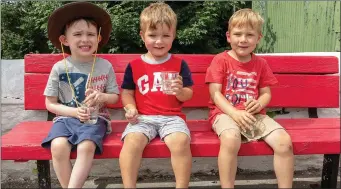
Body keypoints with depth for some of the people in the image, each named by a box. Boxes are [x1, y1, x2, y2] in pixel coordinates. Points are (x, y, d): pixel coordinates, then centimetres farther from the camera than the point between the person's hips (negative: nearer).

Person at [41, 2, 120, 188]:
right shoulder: (59, 68, -2)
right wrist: (74, 112, -12)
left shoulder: (105, 66, -1)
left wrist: (102, 97, -14)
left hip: (95, 118, 0)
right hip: (67, 117, 1)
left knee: (86, 146, -31)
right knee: (58, 146, -28)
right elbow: (50, 103, 4)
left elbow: (115, 96, 9)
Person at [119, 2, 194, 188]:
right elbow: (127, 92, 15)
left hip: (172, 117, 0)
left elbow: (188, 96, 8)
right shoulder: (134, 65, 7)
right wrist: (130, 108, -5)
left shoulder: (179, 64, 6)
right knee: (132, 141, -29)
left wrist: (180, 91, -15)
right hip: (143, 117, 1)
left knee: (181, 141, -30)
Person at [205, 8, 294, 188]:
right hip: (225, 113, -4)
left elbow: (266, 93, 13)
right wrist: (235, 113, -21)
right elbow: (215, 94, -7)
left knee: (284, 141, -19)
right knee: (230, 139, -38)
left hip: (255, 115, 4)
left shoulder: (260, 63, 12)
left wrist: (259, 104, -12)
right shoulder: (220, 60, -1)